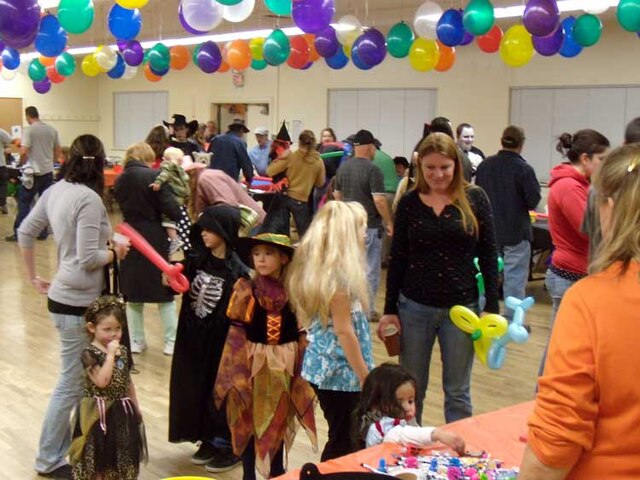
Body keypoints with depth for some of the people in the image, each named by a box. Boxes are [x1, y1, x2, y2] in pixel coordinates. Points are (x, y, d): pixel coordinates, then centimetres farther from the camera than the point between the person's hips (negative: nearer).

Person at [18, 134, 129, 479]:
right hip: (77, 303, -8)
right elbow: (88, 258, -23)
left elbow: (24, 232, 14)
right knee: (72, 384, 4)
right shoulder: (89, 199, -19)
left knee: (85, 378, 18)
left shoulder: (55, 190, 5)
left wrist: (33, 277, 22)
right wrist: (115, 252, -4)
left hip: (64, 296, 8)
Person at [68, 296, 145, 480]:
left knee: (122, 455, 15)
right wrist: (110, 354, -25)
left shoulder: (123, 351, 4)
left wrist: (136, 408, 17)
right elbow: (102, 381, -27)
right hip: (98, 412, -6)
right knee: (97, 456, 5)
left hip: (121, 411, 6)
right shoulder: (90, 353, -15)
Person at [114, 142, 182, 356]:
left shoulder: (120, 181, 4)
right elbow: (171, 210, -16)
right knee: (164, 292, 7)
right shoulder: (154, 176, -12)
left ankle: (136, 341, 18)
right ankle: (171, 341, 9)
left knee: (133, 292, 14)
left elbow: (124, 206, 13)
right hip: (155, 240, -4)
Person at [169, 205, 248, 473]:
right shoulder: (198, 259, 0)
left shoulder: (236, 272, -18)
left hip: (221, 344, -6)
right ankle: (210, 439, 32)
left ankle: (229, 446, 22)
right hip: (193, 340, 6)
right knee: (197, 390, 15)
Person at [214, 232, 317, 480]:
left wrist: (303, 369, 0)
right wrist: (236, 370, -10)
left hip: (285, 365, 1)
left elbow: (302, 334, 2)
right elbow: (236, 334, -5)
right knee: (248, 420, 6)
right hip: (252, 363, -1)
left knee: (280, 420, 13)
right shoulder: (246, 290, -6)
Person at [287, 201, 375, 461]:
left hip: (321, 367, 9)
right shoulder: (339, 276, -20)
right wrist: (366, 378, -13)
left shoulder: (315, 267, 5)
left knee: (340, 440, 19)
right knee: (343, 445, 3)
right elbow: (344, 332, -20)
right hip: (341, 371, -9)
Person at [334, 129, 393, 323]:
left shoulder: (343, 167, 7)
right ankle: (368, 310, 6)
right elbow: (379, 200, -19)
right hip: (369, 226, -7)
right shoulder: (372, 169, -16)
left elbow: (337, 195, 14)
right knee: (370, 269, 2)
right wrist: (389, 222, -10)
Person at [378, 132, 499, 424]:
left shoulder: (474, 198, -2)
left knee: (457, 392, 8)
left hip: (461, 307, -1)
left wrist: (492, 306, -5)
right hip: (415, 307, 2)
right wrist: (390, 309, 3)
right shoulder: (409, 202, 2)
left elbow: (489, 255, 0)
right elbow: (397, 258, 5)